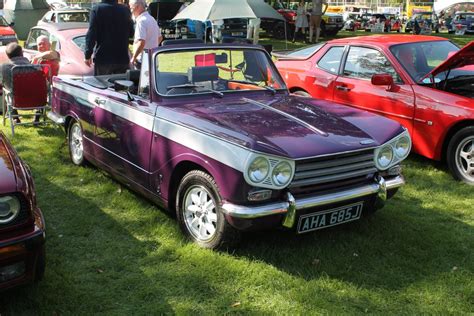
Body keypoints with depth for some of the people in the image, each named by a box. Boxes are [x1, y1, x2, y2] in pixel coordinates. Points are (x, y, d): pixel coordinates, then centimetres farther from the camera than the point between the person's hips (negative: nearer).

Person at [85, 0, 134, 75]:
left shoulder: (97, 9, -7)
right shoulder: (125, 10, 2)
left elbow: (91, 35, -10)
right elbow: (131, 33, 11)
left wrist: (87, 55, -6)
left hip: (103, 58, -2)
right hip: (122, 59, 3)